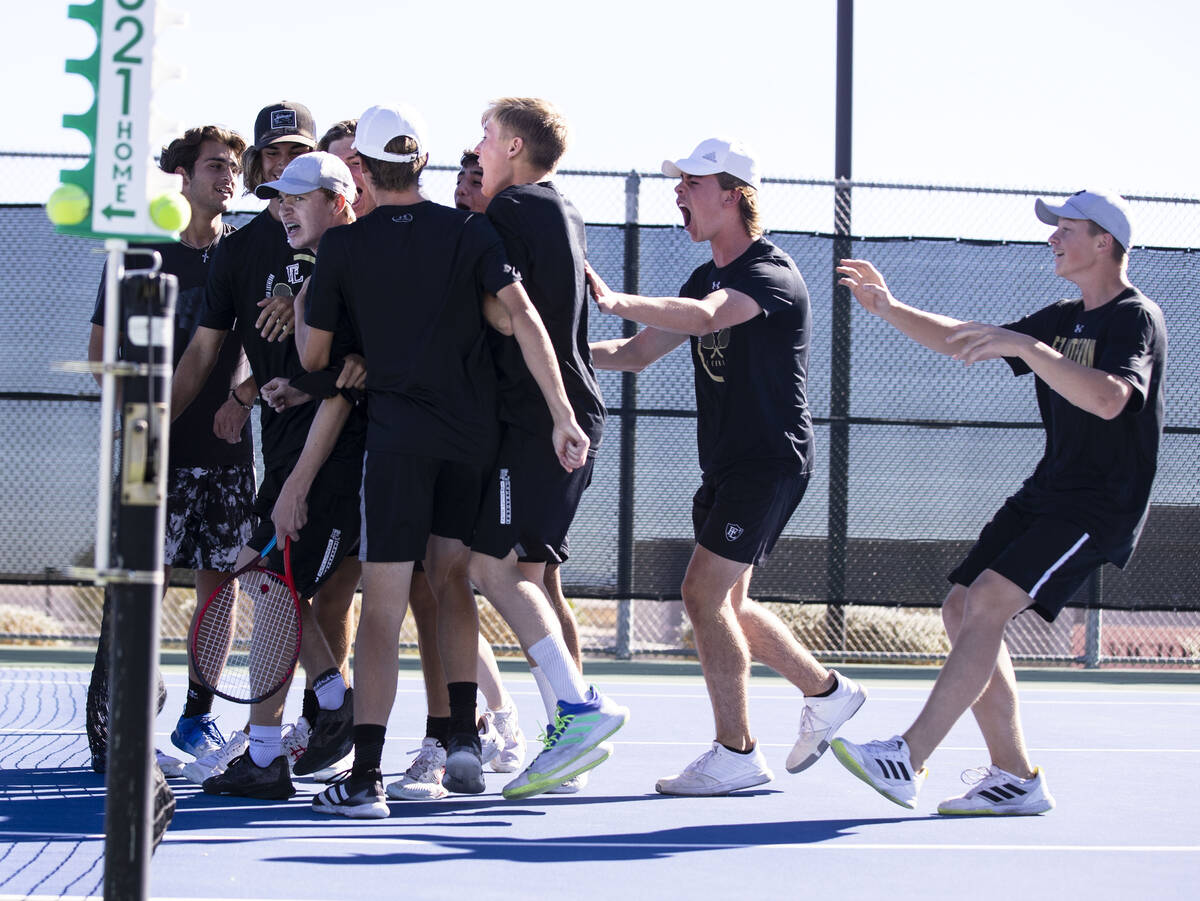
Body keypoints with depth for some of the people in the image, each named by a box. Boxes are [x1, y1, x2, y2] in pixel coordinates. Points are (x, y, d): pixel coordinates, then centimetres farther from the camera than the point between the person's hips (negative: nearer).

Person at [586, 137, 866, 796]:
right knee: (727, 604, 14)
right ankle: (826, 692, 30)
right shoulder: (705, 278, 14)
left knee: (703, 593, -12)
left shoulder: (773, 277, -16)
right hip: (727, 464, 9)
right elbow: (640, 350, 16)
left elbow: (705, 318, -36)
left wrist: (617, 302, -48)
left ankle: (736, 753, -4)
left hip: (770, 461, -9)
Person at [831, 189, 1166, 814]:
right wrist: (890, 309, 3)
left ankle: (908, 761, -25)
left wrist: (1024, 346, -36)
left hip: (1099, 506, -9)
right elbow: (959, 342, 19)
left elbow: (1108, 399, -29)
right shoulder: (1061, 320, 16)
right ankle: (1014, 778, 5)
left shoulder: (1136, 318, -10)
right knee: (961, 609, 0)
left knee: (988, 600, -22)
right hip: (1044, 494, 9)